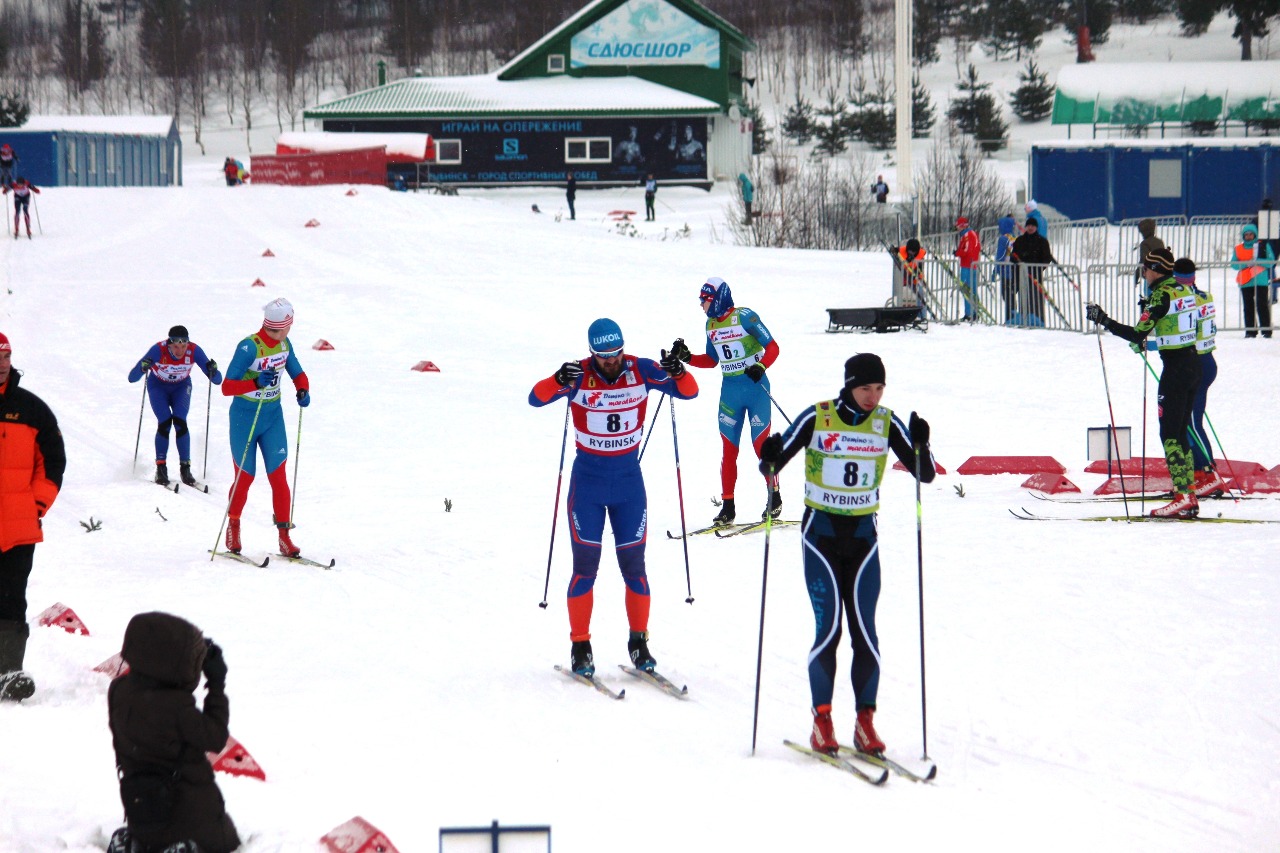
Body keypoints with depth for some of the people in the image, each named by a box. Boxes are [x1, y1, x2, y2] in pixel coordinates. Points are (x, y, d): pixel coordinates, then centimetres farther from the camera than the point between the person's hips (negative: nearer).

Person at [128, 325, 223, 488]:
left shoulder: (194, 351, -29)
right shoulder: (158, 350, -33)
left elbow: (217, 380, -26)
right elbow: (132, 378, -36)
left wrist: (213, 372, -49)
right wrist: (142, 368, -56)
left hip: (181, 387, 1)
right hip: (158, 387, -1)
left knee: (180, 422, -18)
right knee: (164, 423, -19)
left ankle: (185, 468, -8)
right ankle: (161, 468, -7)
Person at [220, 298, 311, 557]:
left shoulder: (284, 344, -1)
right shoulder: (249, 347, -21)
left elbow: (298, 374, 11)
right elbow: (226, 387, -25)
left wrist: (302, 390, -12)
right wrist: (256, 382, -40)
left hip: (273, 417, 5)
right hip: (245, 417, -5)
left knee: (279, 476, -2)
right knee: (245, 477, 4)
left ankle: (284, 537, 1)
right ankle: (233, 527, 26)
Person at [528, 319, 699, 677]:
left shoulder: (640, 370, -6)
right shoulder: (579, 375, -11)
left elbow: (689, 392, -7)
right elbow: (536, 398, -22)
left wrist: (678, 372, -28)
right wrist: (559, 382, -42)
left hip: (629, 479, 2)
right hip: (588, 481, -2)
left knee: (633, 564, 5)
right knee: (585, 566, -2)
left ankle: (639, 642, 14)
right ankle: (580, 646, 6)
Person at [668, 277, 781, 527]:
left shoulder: (745, 317, -11)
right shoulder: (711, 324, 9)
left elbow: (772, 347, -12)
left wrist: (761, 366, -29)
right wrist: (686, 358, 4)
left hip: (755, 387, -6)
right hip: (729, 390, 6)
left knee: (761, 444, -4)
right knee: (728, 449, 4)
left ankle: (774, 497, 10)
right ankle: (727, 506, 8)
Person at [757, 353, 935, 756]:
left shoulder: (887, 423, -1)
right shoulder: (816, 418, -8)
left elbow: (926, 474, -2)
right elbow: (772, 467, -4)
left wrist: (920, 444, -22)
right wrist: (769, 459, -27)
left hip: (863, 535, 2)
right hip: (821, 533, -2)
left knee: (865, 631, -2)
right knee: (828, 629, -8)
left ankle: (865, 722, 4)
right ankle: (821, 720, 1)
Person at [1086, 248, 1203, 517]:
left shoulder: (1161, 295, -14)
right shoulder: (1184, 290, 11)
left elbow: (1137, 334, -18)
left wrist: (1103, 320, -13)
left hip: (1175, 368, -9)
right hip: (1193, 362, 9)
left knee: (1169, 433, -6)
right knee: (1181, 430, 12)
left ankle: (1183, 497, -12)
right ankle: (1189, 496, 10)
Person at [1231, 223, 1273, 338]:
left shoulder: (1263, 246, 5)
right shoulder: (1238, 248, 12)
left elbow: (1271, 262, 0)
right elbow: (1234, 264, 9)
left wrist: (1256, 261, -14)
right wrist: (1245, 264, -10)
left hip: (1260, 281, -3)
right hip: (1245, 282, 3)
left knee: (1262, 305, -6)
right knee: (1248, 307, 2)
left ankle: (1266, 330, -4)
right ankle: (1250, 330, 5)